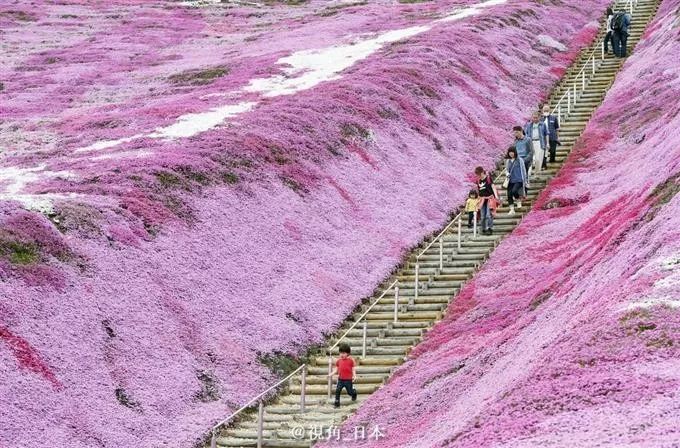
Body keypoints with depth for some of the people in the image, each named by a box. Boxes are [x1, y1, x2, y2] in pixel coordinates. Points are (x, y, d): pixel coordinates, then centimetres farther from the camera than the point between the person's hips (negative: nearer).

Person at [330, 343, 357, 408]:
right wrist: (332, 374, -6)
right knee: (337, 391, -9)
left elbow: (353, 369, -1)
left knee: (350, 392, 8)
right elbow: (336, 369, 9)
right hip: (340, 379, 3)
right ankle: (337, 403, -3)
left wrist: (354, 376, -14)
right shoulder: (339, 361, 4)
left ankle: (354, 392, 45)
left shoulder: (350, 360, -5)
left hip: (348, 380, -3)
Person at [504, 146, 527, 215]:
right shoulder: (508, 161, 10)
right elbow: (506, 169, 18)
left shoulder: (519, 160, -2)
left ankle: (519, 201, 5)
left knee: (514, 191, -26)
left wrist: (525, 180, 3)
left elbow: (523, 170, 2)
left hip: (518, 180, -5)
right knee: (509, 194, -5)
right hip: (511, 181, 5)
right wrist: (507, 173, -6)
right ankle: (512, 209, 5)